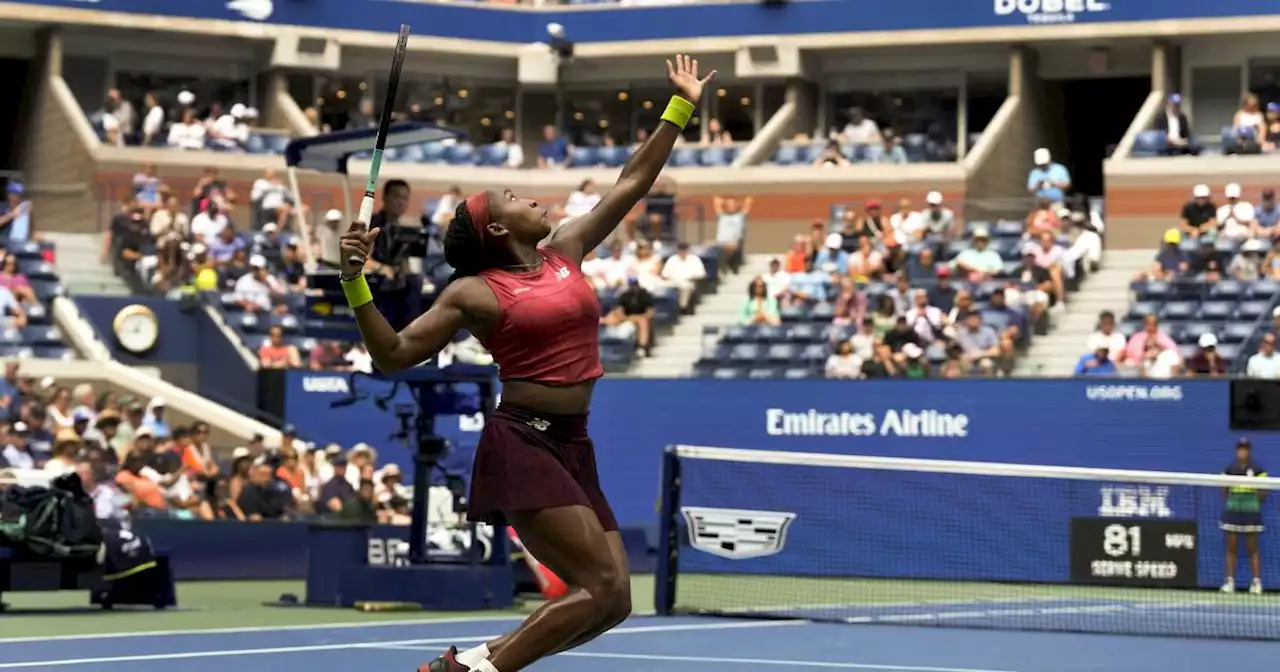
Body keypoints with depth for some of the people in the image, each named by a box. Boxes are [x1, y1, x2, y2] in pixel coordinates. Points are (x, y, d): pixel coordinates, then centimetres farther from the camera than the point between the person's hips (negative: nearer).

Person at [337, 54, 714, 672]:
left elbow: (630, 184, 19)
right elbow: (391, 355, -4)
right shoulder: (473, 293, -3)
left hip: (572, 447, 7)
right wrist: (354, 282, -15)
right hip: (521, 444, -7)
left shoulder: (566, 252, 13)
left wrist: (680, 108, 19)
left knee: (613, 604, 0)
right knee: (601, 587, -18)